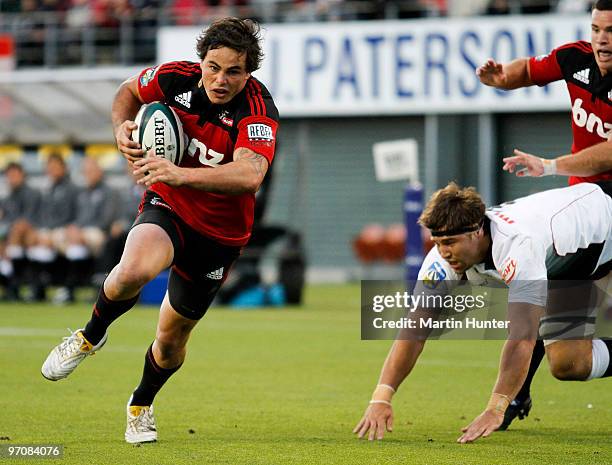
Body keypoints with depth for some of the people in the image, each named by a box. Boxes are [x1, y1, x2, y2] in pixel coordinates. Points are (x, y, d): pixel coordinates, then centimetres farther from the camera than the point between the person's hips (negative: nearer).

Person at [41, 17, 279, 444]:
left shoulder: (258, 110, -26)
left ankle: (142, 405, 44)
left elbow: (250, 175, -44)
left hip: (220, 232, -1)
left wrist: (182, 174, -55)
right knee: (134, 271, -35)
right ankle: (91, 336, -3)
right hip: (167, 208, 1)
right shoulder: (176, 77, -14)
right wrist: (122, 126, -12)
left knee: (171, 339, 11)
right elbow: (130, 91, 10)